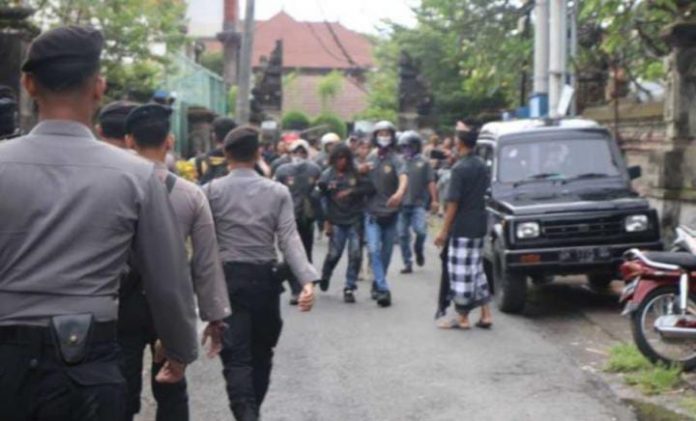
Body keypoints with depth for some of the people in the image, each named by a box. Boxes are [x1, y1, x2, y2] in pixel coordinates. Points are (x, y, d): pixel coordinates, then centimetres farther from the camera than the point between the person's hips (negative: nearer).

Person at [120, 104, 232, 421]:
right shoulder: (191, 194, -6)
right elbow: (207, 262, -3)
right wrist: (215, 316, 6)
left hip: (123, 300, -1)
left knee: (123, 392, 7)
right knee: (172, 393, 14)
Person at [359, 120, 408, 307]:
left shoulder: (395, 160, -9)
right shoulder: (370, 159, 7)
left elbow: (404, 177, -29)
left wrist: (400, 192, -51)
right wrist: (361, 170, -7)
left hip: (390, 213, -2)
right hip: (372, 213, 2)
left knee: (386, 253, 9)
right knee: (374, 250, -13)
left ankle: (377, 285, 29)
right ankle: (383, 289, -16)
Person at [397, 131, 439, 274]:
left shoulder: (423, 162, 4)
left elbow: (430, 182, 3)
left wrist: (434, 200, -4)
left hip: (418, 203, -2)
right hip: (402, 204, 2)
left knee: (420, 230, -17)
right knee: (403, 235, 3)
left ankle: (419, 250, 14)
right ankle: (407, 263, 14)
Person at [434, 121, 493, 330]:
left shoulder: (460, 168, -16)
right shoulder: (481, 165, 8)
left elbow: (453, 203, -17)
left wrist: (444, 231, -14)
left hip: (462, 227, -8)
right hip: (479, 225, 8)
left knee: (461, 271, -1)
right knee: (476, 268, 15)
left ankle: (463, 318, 4)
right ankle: (485, 314, 15)